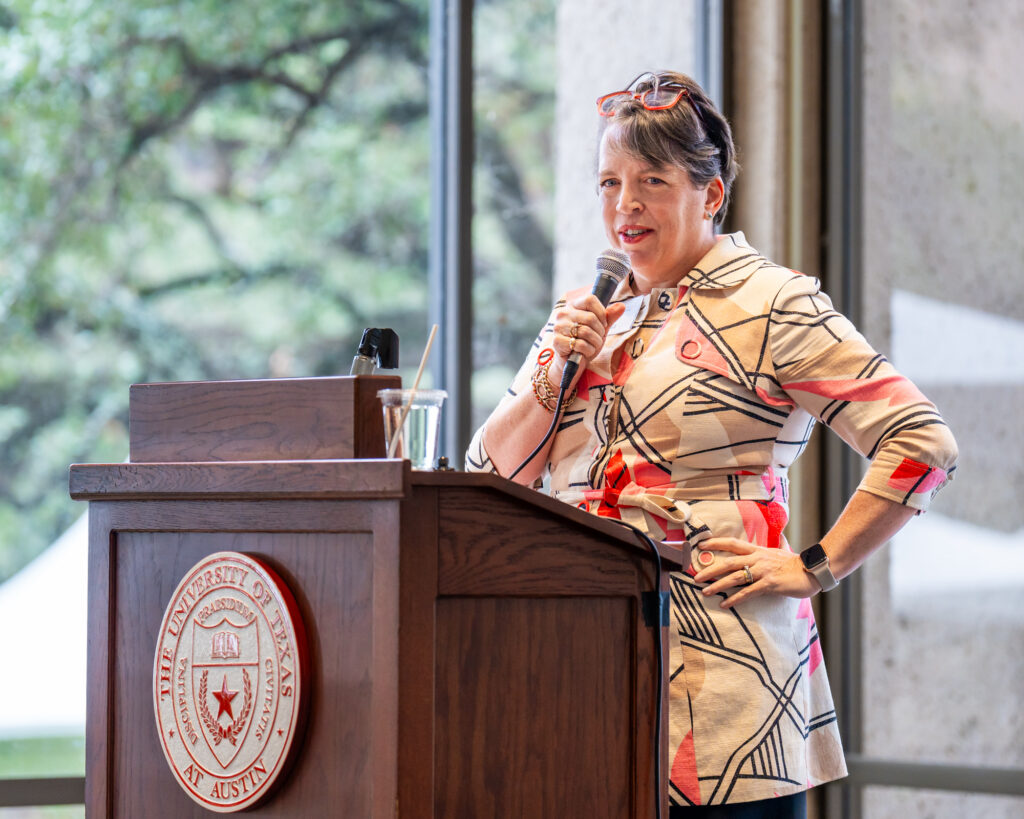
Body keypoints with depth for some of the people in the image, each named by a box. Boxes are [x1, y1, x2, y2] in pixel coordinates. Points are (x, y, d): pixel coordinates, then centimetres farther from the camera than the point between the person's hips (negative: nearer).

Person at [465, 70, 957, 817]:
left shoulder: (770, 304, -1)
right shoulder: (587, 316, 18)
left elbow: (924, 445, -8)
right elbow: (489, 475, 14)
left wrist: (814, 568, -10)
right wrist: (554, 375, -1)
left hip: (720, 663, -5)